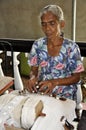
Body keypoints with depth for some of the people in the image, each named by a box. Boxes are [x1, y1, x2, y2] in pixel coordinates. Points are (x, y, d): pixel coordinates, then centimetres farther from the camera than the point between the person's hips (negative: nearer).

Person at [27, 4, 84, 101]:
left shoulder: (71, 47, -10)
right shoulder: (38, 45, -1)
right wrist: (33, 77, -15)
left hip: (65, 96, -3)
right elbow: (34, 69, 9)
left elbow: (76, 77, -5)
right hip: (41, 93, 3)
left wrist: (55, 82, -21)